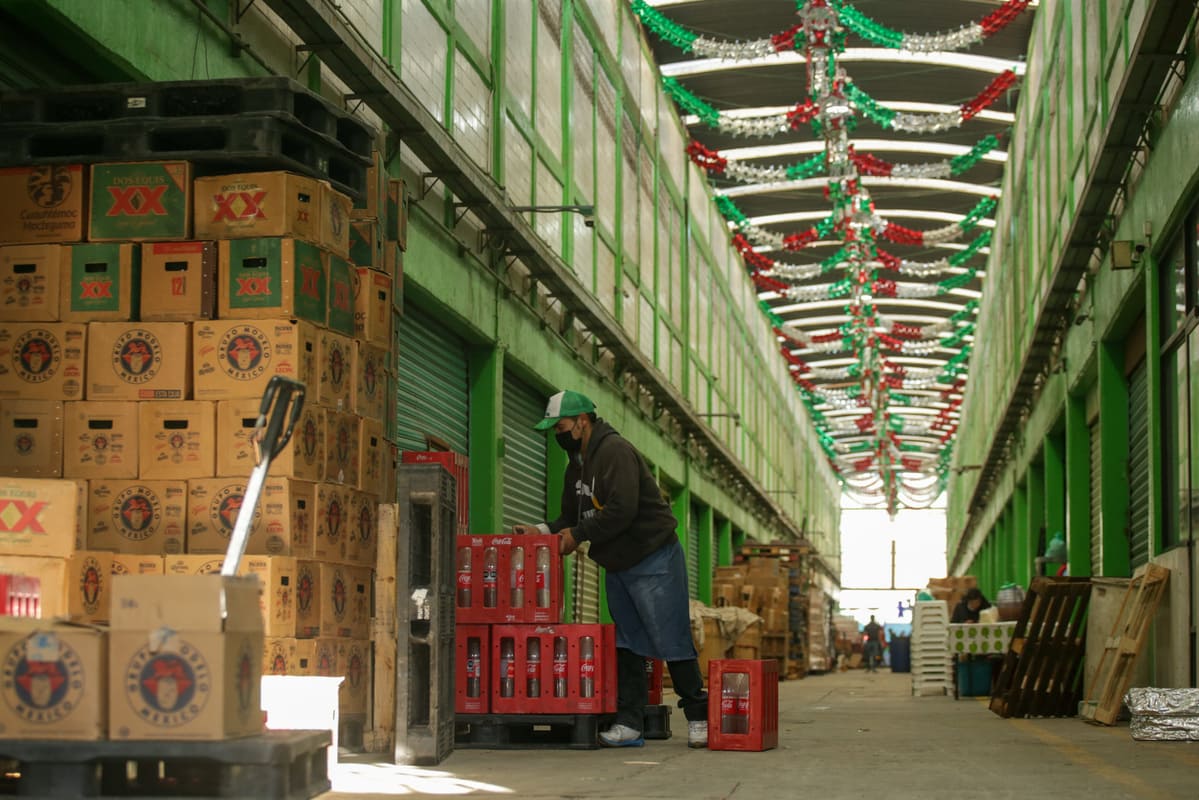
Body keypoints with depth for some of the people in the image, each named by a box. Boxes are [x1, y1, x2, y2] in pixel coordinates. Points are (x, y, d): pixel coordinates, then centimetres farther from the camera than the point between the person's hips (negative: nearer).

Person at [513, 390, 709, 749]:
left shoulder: (615, 451, -17)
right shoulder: (577, 464, 14)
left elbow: (621, 510, -27)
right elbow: (573, 517, 16)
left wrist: (577, 535, -19)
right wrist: (543, 530, -3)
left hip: (654, 560, -10)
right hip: (618, 566, 10)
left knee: (672, 642, -5)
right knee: (626, 645, 7)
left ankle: (699, 718, 3)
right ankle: (629, 725, 7)